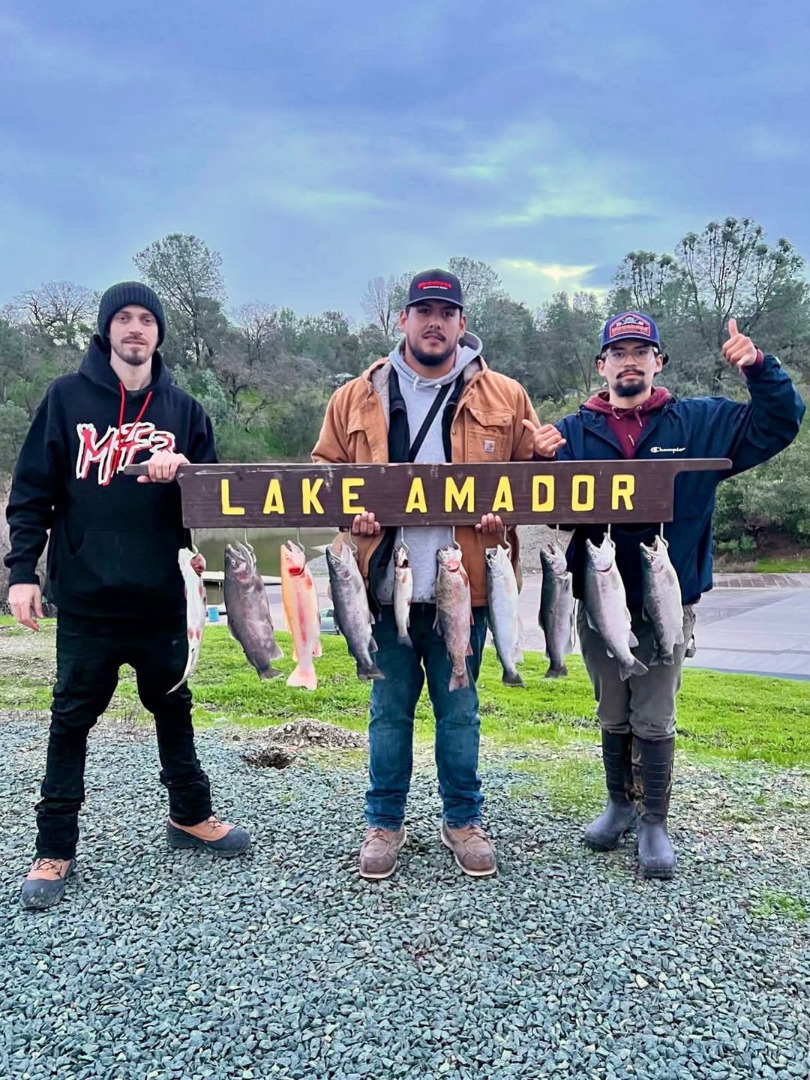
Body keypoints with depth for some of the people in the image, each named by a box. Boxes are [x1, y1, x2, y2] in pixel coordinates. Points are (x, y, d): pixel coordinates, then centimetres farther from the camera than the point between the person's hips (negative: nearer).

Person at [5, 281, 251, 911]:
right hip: (85, 599, -2)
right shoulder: (67, 397, 1)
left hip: (161, 598, 2)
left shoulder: (183, 408, 7)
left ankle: (191, 817, 34)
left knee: (173, 708, 16)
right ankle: (55, 852, 21)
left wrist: (184, 470, -14)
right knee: (72, 719, 7)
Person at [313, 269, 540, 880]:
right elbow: (325, 474, 12)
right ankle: (385, 822, 29)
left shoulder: (505, 398, 4)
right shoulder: (357, 398, 6)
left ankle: (463, 820, 31)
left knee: (459, 708, 12)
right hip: (384, 583, 1)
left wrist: (505, 513, -11)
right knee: (390, 708, 12)